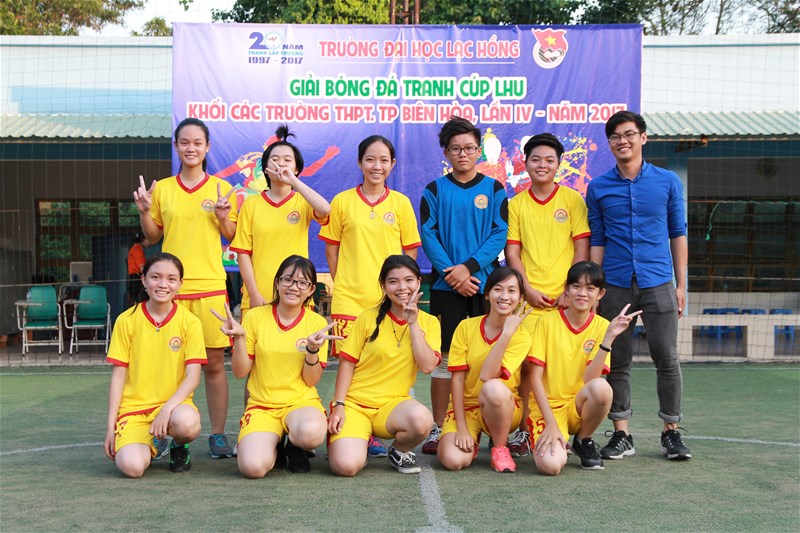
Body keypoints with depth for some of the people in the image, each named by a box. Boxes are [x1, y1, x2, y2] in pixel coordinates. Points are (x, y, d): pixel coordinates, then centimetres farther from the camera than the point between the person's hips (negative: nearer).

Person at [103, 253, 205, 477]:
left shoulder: (189, 322, -1)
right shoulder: (127, 320, 1)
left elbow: (193, 376, -6)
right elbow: (118, 376, 3)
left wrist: (167, 408, -22)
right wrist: (111, 426, -1)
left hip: (173, 404, 0)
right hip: (133, 407, 0)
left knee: (187, 423, -37)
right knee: (132, 467, -27)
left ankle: (179, 446, 2)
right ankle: (150, 445, 12)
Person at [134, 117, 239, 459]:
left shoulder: (221, 188, 6)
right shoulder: (162, 189, 9)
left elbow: (231, 236, 10)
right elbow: (153, 236, 15)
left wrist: (223, 216, -10)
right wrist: (144, 212, -3)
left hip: (211, 286, -1)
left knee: (214, 362, 2)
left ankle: (218, 435, 10)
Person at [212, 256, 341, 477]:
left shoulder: (317, 323, 0)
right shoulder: (255, 317, 0)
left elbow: (311, 381, -1)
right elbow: (240, 372, 1)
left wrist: (313, 349, -19)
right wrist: (239, 338, -15)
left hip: (301, 401, 0)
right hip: (261, 404, 0)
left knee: (311, 433, -38)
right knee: (253, 466, -28)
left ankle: (294, 446, 2)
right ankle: (272, 444, 10)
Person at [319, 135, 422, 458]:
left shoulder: (400, 203, 7)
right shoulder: (342, 202, 5)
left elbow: (411, 252, 9)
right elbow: (332, 249, 9)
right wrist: (343, 283, 3)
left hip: (389, 299, 1)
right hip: (348, 297, -1)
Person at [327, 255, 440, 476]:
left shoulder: (428, 322, 4)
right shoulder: (368, 318, 0)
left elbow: (427, 366, -10)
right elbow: (347, 363, 1)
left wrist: (413, 324, -11)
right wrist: (338, 406, -8)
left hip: (393, 404, 1)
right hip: (354, 403, -1)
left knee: (422, 419, -35)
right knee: (346, 466, -26)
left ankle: (399, 451, 1)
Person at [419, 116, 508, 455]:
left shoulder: (493, 189, 7)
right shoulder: (434, 191, 7)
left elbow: (500, 234, -1)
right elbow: (428, 236, 0)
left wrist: (469, 266, -13)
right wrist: (451, 271, -13)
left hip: (486, 283, 0)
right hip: (446, 284, 0)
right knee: (444, 356, 2)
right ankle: (438, 429, 9)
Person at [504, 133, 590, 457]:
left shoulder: (572, 199, 6)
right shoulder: (516, 204, 9)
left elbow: (582, 248, 3)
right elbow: (512, 253, 6)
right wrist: (529, 290, -6)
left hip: (564, 298, 0)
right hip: (529, 298, 0)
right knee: (526, 362, -4)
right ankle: (523, 430, 6)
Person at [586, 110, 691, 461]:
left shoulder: (667, 181, 6)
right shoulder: (598, 188, 7)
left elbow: (678, 234, 9)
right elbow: (597, 241, 9)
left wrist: (681, 284, 5)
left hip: (658, 283, -1)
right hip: (615, 286, 1)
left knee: (667, 358, -2)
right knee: (617, 362, 4)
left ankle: (671, 432, 11)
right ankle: (621, 435, 14)